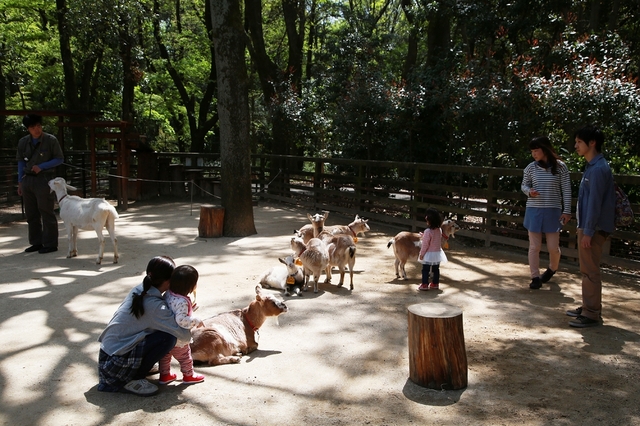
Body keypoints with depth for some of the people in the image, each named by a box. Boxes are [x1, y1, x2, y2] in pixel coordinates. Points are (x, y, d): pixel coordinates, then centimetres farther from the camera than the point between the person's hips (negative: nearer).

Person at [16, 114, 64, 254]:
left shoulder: (51, 140, -5)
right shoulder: (23, 142, 8)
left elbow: (59, 159, -2)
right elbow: (21, 162, 14)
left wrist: (41, 166, -13)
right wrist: (20, 182, 10)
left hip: (44, 180, -5)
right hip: (27, 179, 5)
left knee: (47, 213, -2)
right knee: (31, 214, 11)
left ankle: (50, 244, 4)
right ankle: (36, 242, 22)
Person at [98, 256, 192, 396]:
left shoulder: (138, 291, 1)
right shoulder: (155, 305, -22)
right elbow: (183, 334, -20)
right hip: (115, 365, -9)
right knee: (168, 337, -15)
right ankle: (130, 380, -4)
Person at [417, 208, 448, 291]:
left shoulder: (428, 231, -23)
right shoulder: (439, 230, -2)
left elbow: (425, 244, -19)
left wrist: (421, 254, -9)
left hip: (429, 254, -6)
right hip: (438, 253, 6)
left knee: (425, 270, 4)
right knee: (436, 269, 16)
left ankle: (424, 284, 6)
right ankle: (435, 283, 25)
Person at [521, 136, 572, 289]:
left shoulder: (560, 167, -5)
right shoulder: (531, 167, 0)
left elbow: (566, 190, -2)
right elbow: (524, 185, 11)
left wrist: (566, 211, -4)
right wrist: (529, 191, -12)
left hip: (553, 212, -1)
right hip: (534, 211, 2)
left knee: (553, 247, 4)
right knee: (534, 246, 2)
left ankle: (552, 268, 34)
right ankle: (535, 277, 10)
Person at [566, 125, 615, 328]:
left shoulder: (598, 169, -17)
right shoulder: (592, 167, 14)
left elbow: (595, 202, -20)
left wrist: (588, 231, -20)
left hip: (594, 228, -10)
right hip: (587, 226, 10)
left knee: (590, 271, -5)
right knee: (586, 270, 16)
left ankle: (592, 314, 2)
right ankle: (587, 307, 25)